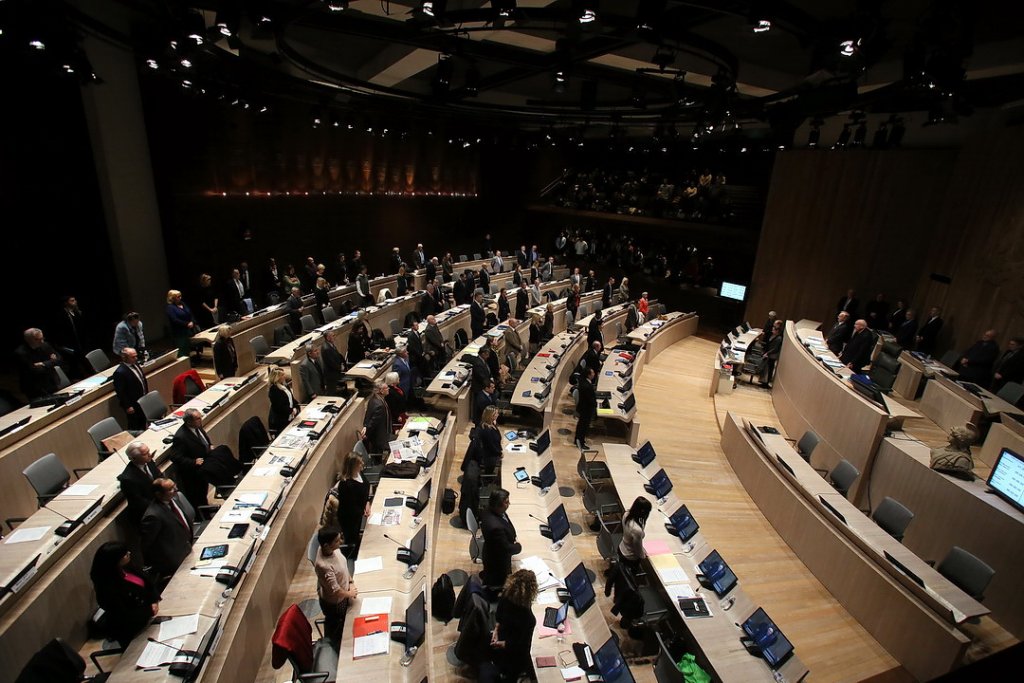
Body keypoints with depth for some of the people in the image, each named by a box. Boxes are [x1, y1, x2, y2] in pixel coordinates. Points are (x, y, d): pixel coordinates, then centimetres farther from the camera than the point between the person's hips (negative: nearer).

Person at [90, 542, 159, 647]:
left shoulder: (128, 566, -13)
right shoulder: (108, 588, -32)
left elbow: (148, 583, 0)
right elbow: (124, 616, -25)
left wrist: (154, 601, -13)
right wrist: (150, 612, -20)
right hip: (130, 631, -5)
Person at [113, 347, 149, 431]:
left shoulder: (135, 364, -1)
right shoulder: (120, 372, -27)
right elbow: (120, 392, -23)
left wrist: (146, 394, 17)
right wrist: (127, 406, -19)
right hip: (132, 406, -8)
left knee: (142, 424, 25)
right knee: (134, 428, 9)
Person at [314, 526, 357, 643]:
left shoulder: (334, 549, -18)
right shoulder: (324, 566, -41)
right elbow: (335, 591, -30)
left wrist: (351, 582, -4)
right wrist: (350, 594, -13)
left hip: (343, 595, 7)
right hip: (334, 602, -7)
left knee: (343, 622, 32)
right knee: (335, 627, 23)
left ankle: (340, 640, 57)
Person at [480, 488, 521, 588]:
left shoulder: (490, 511, -19)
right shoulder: (496, 527, -46)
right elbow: (506, 548, -31)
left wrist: (513, 539, -7)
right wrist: (518, 546, -12)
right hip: (498, 561, -7)